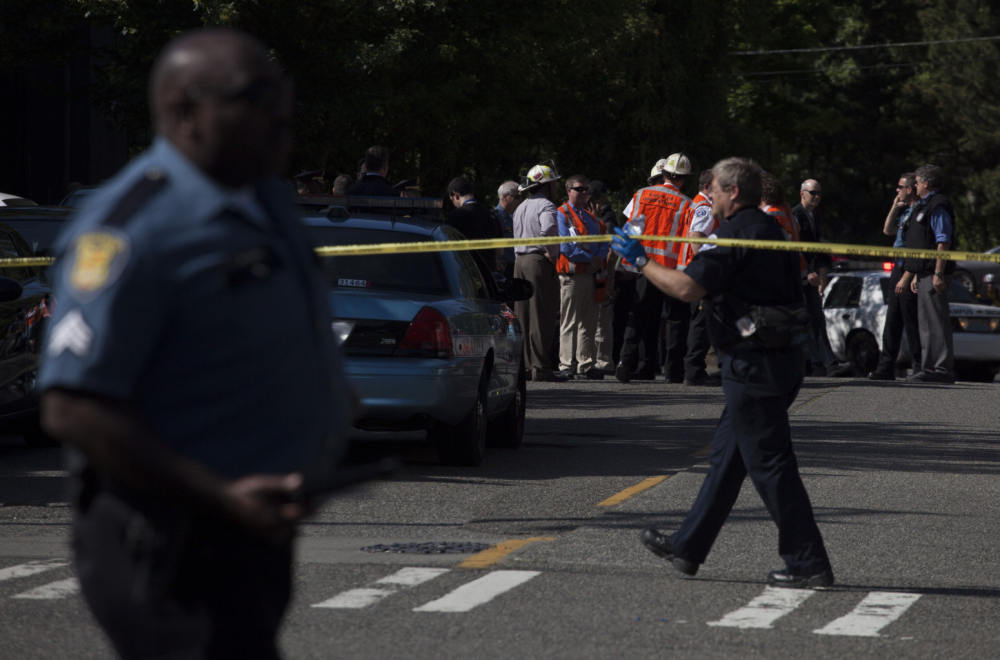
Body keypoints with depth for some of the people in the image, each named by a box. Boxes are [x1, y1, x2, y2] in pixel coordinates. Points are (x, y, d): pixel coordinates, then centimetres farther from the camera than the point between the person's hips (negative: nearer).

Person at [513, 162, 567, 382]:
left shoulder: (520, 208, 19)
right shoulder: (545, 206, -10)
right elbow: (549, 229, -28)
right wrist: (552, 253, -17)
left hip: (520, 262, 9)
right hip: (539, 262, -9)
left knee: (523, 316, 10)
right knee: (542, 317, -8)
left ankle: (524, 366, 12)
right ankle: (540, 367, -10)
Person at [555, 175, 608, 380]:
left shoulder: (591, 217, 20)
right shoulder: (561, 215, -3)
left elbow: (604, 241, 14)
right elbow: (565, 246, -13)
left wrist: (600, 258, -6)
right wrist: (590, 259, -13)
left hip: (592, 275, 7)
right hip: (572, 275, -7)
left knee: (589, 323, 8)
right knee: (569, 323, -5)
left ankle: (587, 365, 12)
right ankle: (567, 365, -4)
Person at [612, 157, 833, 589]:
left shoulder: (736, 236, -15)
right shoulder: (769, 231, 16)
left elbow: (687, 288, -24)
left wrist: (640, 261, -9)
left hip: (754, 363, -10)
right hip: (780, 358, 10)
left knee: (770, 464, -6)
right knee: (726, 457, 16)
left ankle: (808, 564, -6)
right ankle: (688, 548, 25)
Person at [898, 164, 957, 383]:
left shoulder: (938, 206, -12)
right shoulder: (925, 206, 21)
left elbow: (943, 242, -19)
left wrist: (938, 274, -24)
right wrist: (915, 275, 24)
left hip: (934, 274, -11)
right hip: (926, 273, 11)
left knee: (936, 322, -11)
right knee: (926, 322, 14)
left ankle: (943, 369, -11)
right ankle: (930, 367, 20)